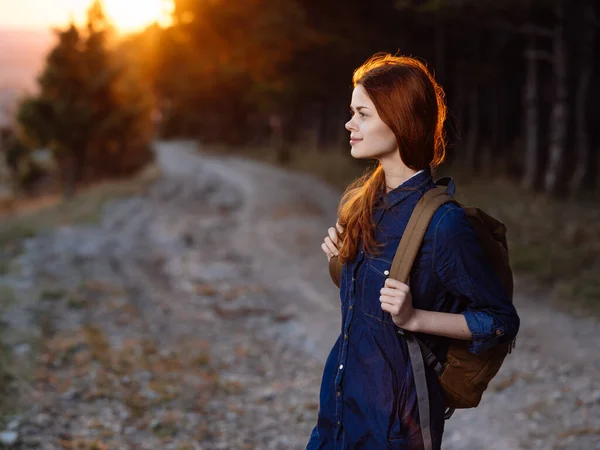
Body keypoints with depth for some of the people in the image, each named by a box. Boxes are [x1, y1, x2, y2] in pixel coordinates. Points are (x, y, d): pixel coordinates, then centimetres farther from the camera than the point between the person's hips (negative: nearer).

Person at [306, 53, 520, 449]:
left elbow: (501, 322, -14)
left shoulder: (444, 223, -21)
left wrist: (413, 317, -23)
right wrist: (342, 256, -1)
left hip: (394, 412, -7)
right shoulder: (363, 200, 1)